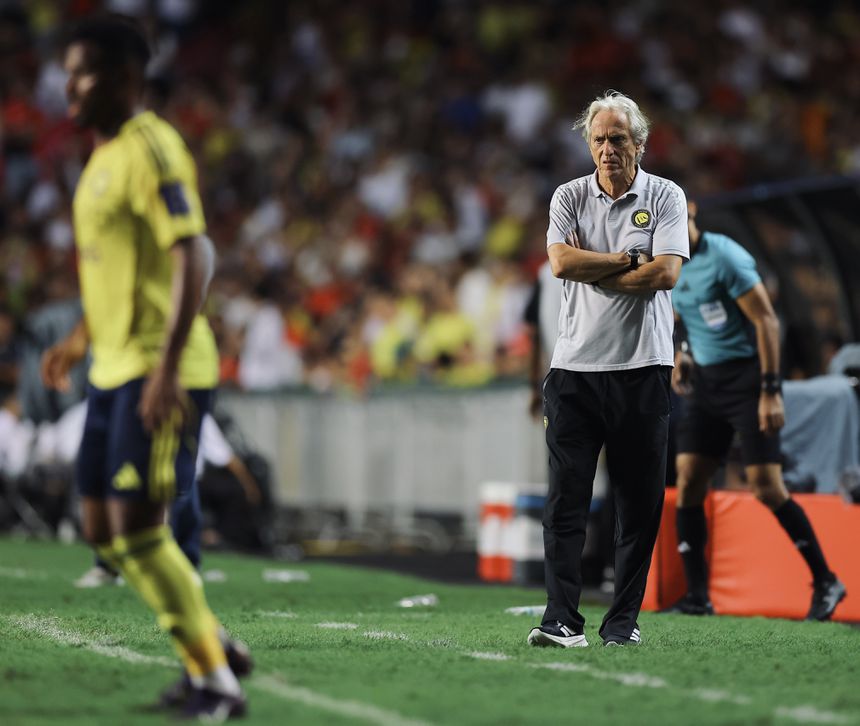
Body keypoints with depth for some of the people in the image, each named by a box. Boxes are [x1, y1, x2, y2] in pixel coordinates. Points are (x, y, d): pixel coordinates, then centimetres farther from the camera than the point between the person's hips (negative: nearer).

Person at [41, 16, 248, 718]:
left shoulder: (151, 148, -14)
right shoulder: (103, 156, 16)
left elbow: (192, 258, -22)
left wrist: (167, 366, -28)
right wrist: (82, 337, 31)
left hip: (159, 372, -10)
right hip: (114, 368, 10)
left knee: (137, 527, -11)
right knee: (104, 528, 10)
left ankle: (217, 682, -1)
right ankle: (209, 652, 20)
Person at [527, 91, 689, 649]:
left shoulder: (666, 197, 3)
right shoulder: (570, 197, 9)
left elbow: (666, 273, -10)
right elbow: (561, 262, -7)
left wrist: (591, 269, -5)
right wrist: (629, 259, -8)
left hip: (642, 367, -1)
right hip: (575, 366, 1)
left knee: (641, 502, 2)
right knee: (565, 498, -5)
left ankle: (625, 619, 10)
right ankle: (561, 620, -6)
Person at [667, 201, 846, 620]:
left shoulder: (724, 257, -15)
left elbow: (766, 321, -16)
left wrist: (770, 391, -20)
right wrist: (684, 355, 7)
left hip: (746, 378, -7)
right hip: (706, 380, 7)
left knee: (766, 488, -12)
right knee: (688, 482, -2)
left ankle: (825, 582, 3)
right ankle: (697, 597, 4)